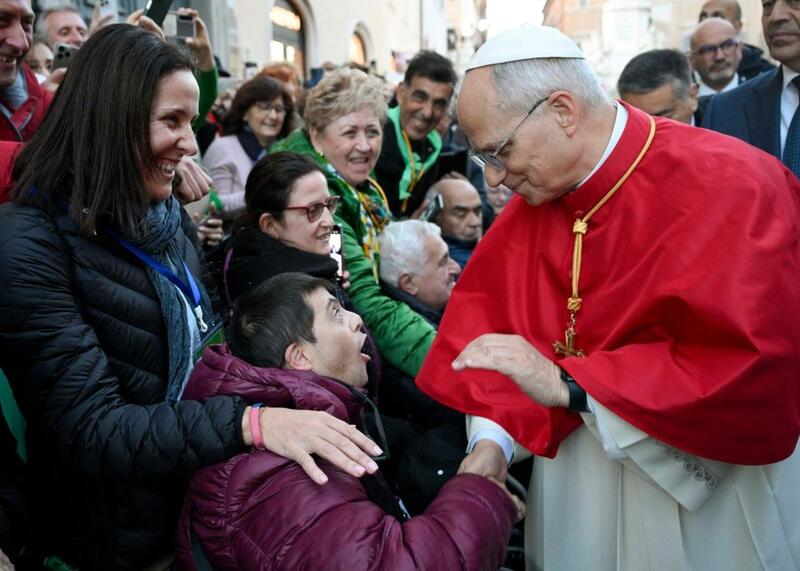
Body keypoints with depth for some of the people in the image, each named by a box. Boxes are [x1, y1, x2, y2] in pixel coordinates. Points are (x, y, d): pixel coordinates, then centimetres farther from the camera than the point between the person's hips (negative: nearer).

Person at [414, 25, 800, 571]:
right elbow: (488, 310, -4)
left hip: (706, 501, -4)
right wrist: (493, 439, -18)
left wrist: (567, 384, -33)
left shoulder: (729, 187, -23)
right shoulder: (538, 194, -5)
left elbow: (749, 373, -30)